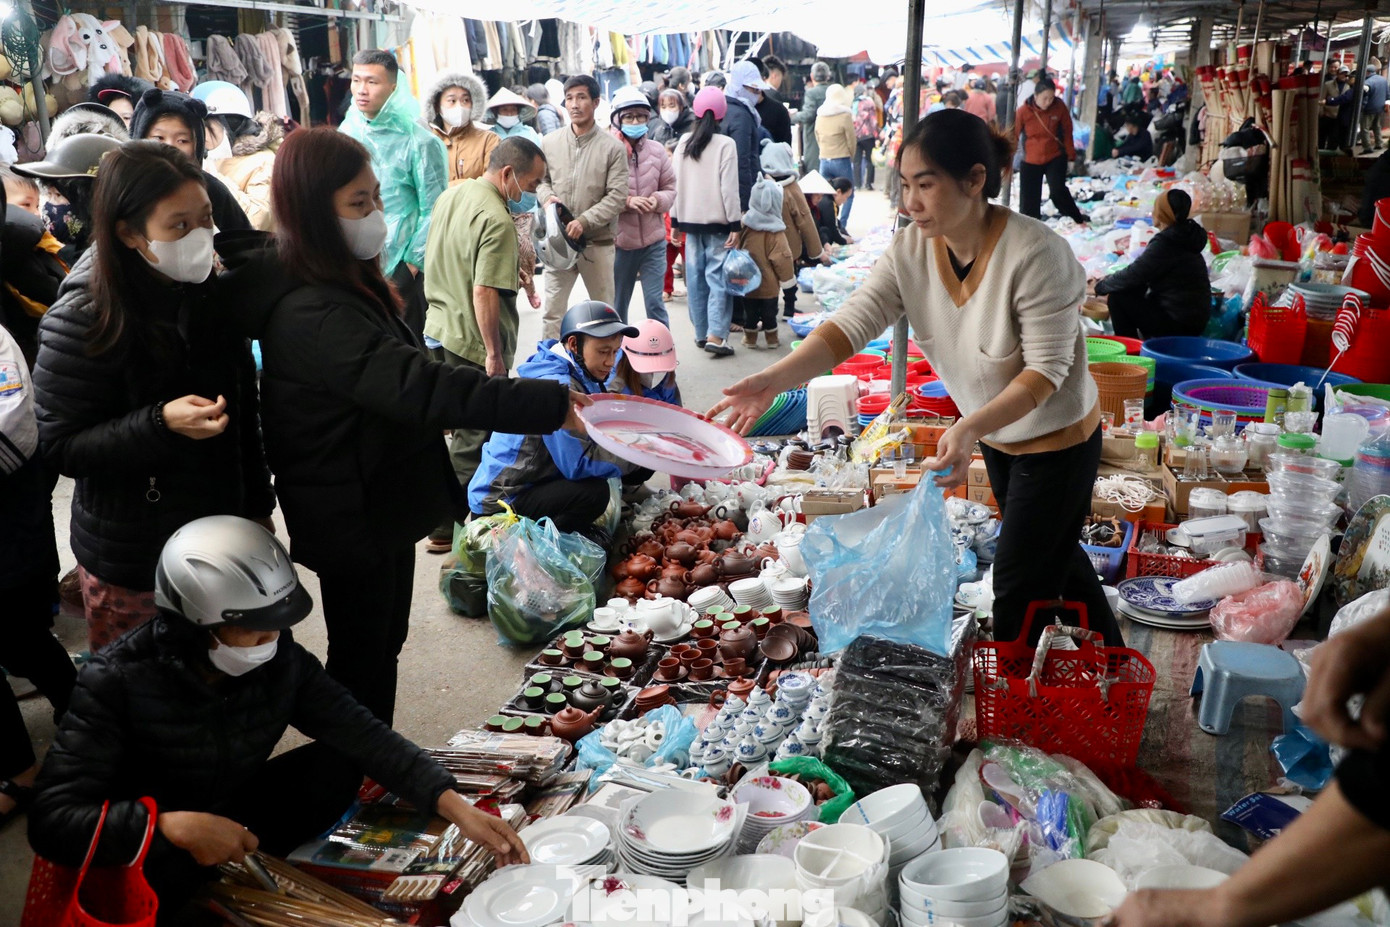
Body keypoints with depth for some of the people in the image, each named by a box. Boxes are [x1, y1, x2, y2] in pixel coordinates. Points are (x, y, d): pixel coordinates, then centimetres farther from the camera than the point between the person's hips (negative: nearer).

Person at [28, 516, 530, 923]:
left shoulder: (280, 659, -16)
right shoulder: (117, 681, -26)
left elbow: (364, 736, -17)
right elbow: (52, 819, -29)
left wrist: (456, 806, -28)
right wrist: (175, 827, -43)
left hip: (234, 817, 4)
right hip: (144, 844, -3)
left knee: (337, 768, -18)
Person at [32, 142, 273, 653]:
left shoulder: (209, 295, 0)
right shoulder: (82, 323, -17)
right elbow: (62, 446, -15)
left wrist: (258, 506, 12)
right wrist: (161, 424, -30)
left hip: (222, 536, 5)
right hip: (134, 565, -4)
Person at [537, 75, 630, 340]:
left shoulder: (612, 147, -7)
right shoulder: (550, 142, 3)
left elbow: (617, 196, -11)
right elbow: (540, 179, 15)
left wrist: (584, 221, -21)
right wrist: (547, 197, -9)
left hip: (598, 242, -2)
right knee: (553, 310, 3)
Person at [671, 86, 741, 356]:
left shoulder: (683, 143, 5)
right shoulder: (725, 144, -8)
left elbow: (675, 184, 8)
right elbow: (729, 187, -11)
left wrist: (675, 220, 15)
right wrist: (735, 224, -7)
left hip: (690, 220, 5)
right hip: (717, 221, -5)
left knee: (695, 277, 11)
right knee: (718, 277, -4)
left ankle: (701, 333, 17)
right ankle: (715, 336, -12)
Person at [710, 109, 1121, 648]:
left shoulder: (1035, 254, -32)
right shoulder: (912, 249, -14)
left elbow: (1047, 369, -29)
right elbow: (853, 323, -23)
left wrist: (969, 428, -44)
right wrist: (774, 380, -37)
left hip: (1057, 439, -7)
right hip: (998, 436, 7)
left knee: (1019, 587, 0)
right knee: (1056, 554, 25)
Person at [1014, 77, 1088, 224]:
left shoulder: (1060, 107, -11)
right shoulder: (1024, 111, -15)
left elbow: (1067, 131, -1)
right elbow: (1014, 135, -8)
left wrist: (1071, 154, 3)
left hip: (1056, 157, -1)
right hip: (1031, 160, 1)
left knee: (1058, 190, -15)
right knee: (1029, 196, 4)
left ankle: (1077, 218, 5)